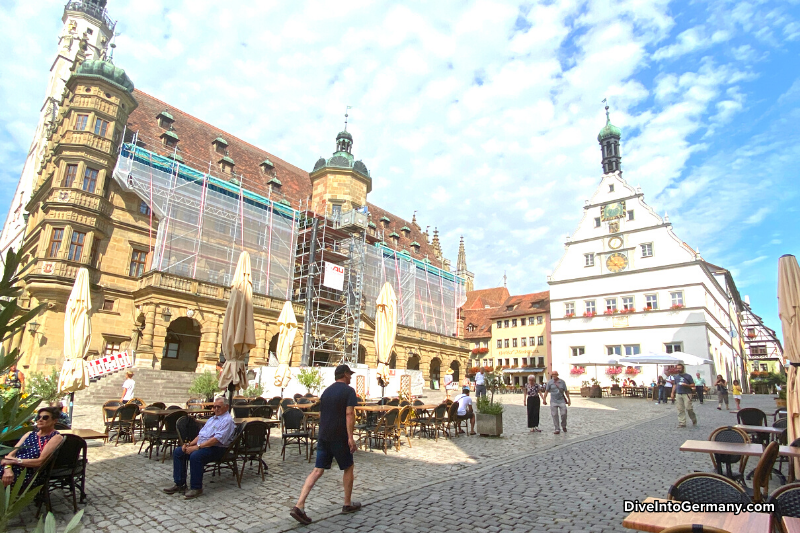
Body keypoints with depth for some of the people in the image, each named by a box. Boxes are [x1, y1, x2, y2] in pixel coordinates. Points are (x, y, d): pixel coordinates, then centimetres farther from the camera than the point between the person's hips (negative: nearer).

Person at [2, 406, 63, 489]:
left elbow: (41, 461, -10)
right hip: (11, 472, 6)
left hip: (30, 476, -6)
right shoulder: (30, 434, 20)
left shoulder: (56, 437, -1)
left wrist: (15, 460, -9)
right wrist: (8, 468, -11)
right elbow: (11, 454, 9)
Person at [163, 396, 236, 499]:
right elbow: (201, 434, 20)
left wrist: (197, 447, -22)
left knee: (195, 456, -33)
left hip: (216, 449, -10)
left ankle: (196, 488, -18)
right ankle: (179, 484, 2)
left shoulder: (227, 420, -12)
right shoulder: (212, 419, 20)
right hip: (201, 445, 10)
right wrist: (189, 444, 2)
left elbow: (217, 439, -22)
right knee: (178, 452, -2)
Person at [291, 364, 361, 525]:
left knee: (318, 470, 6)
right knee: (348, 468, 13)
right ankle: (347, 504, 23)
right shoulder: (348, 391, -8)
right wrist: (350, 437, -21)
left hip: (323, 435, 6)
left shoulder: (326, 391, 14)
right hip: (339, 437, -6)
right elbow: (349, 414, -18)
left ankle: (299, 506, -5)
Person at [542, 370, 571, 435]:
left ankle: (564, 426, 23)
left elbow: (566, 391, 7)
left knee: (564, 414, -4)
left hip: (561, 400, 1)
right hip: (553, 401, 0)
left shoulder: (562, 382, 2)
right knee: (554, 415, -1)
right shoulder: (549, 382, -1)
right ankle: (557, 429, 7)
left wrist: (569, 399, 6)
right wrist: (544, 399, -4)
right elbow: (546, 391, 1)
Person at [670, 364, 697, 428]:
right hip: (678, 394, 5)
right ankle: (682, 423, 6)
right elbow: (675, 385, 20)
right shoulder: (676, 376, 14)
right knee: (680, 409, 3)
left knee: (688, 408, -9)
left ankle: (694, 420, 17)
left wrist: (686, 385, -17)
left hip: (687, 394, -5)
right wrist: (672, 393, 14)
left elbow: (693, 384, 0)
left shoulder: (688, 376, 0)